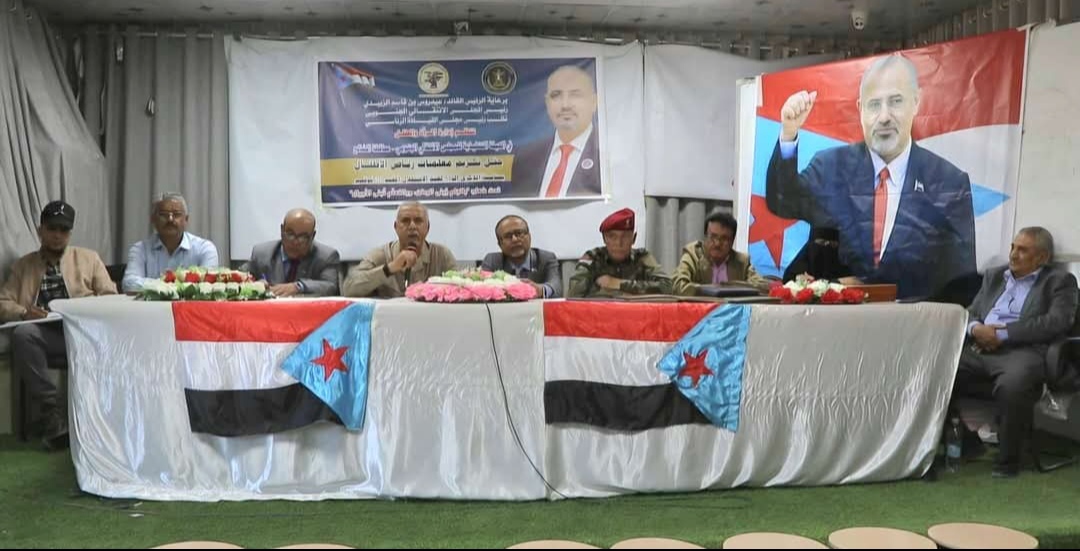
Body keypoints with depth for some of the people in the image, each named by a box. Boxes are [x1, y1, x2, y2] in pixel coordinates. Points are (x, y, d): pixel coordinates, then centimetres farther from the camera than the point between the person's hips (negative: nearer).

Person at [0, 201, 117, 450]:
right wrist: (23, 312, -9)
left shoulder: (89, 258, 19)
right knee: (22, 334, -33)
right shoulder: (23, 265, 21)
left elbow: (110, 297, 11)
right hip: (46, 337, 1)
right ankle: (51, 412, -29)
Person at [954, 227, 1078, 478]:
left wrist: (1003, 333, -12)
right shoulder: (994, 276, 27)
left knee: (1012, 385, -39)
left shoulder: (1059, 281, 9)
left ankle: (1008, 459, -20)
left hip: (1022, 351, -5)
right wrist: (976, 328, -3)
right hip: (978, 349, 5)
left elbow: (1058, 322, -7)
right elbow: (970, 313, 23)